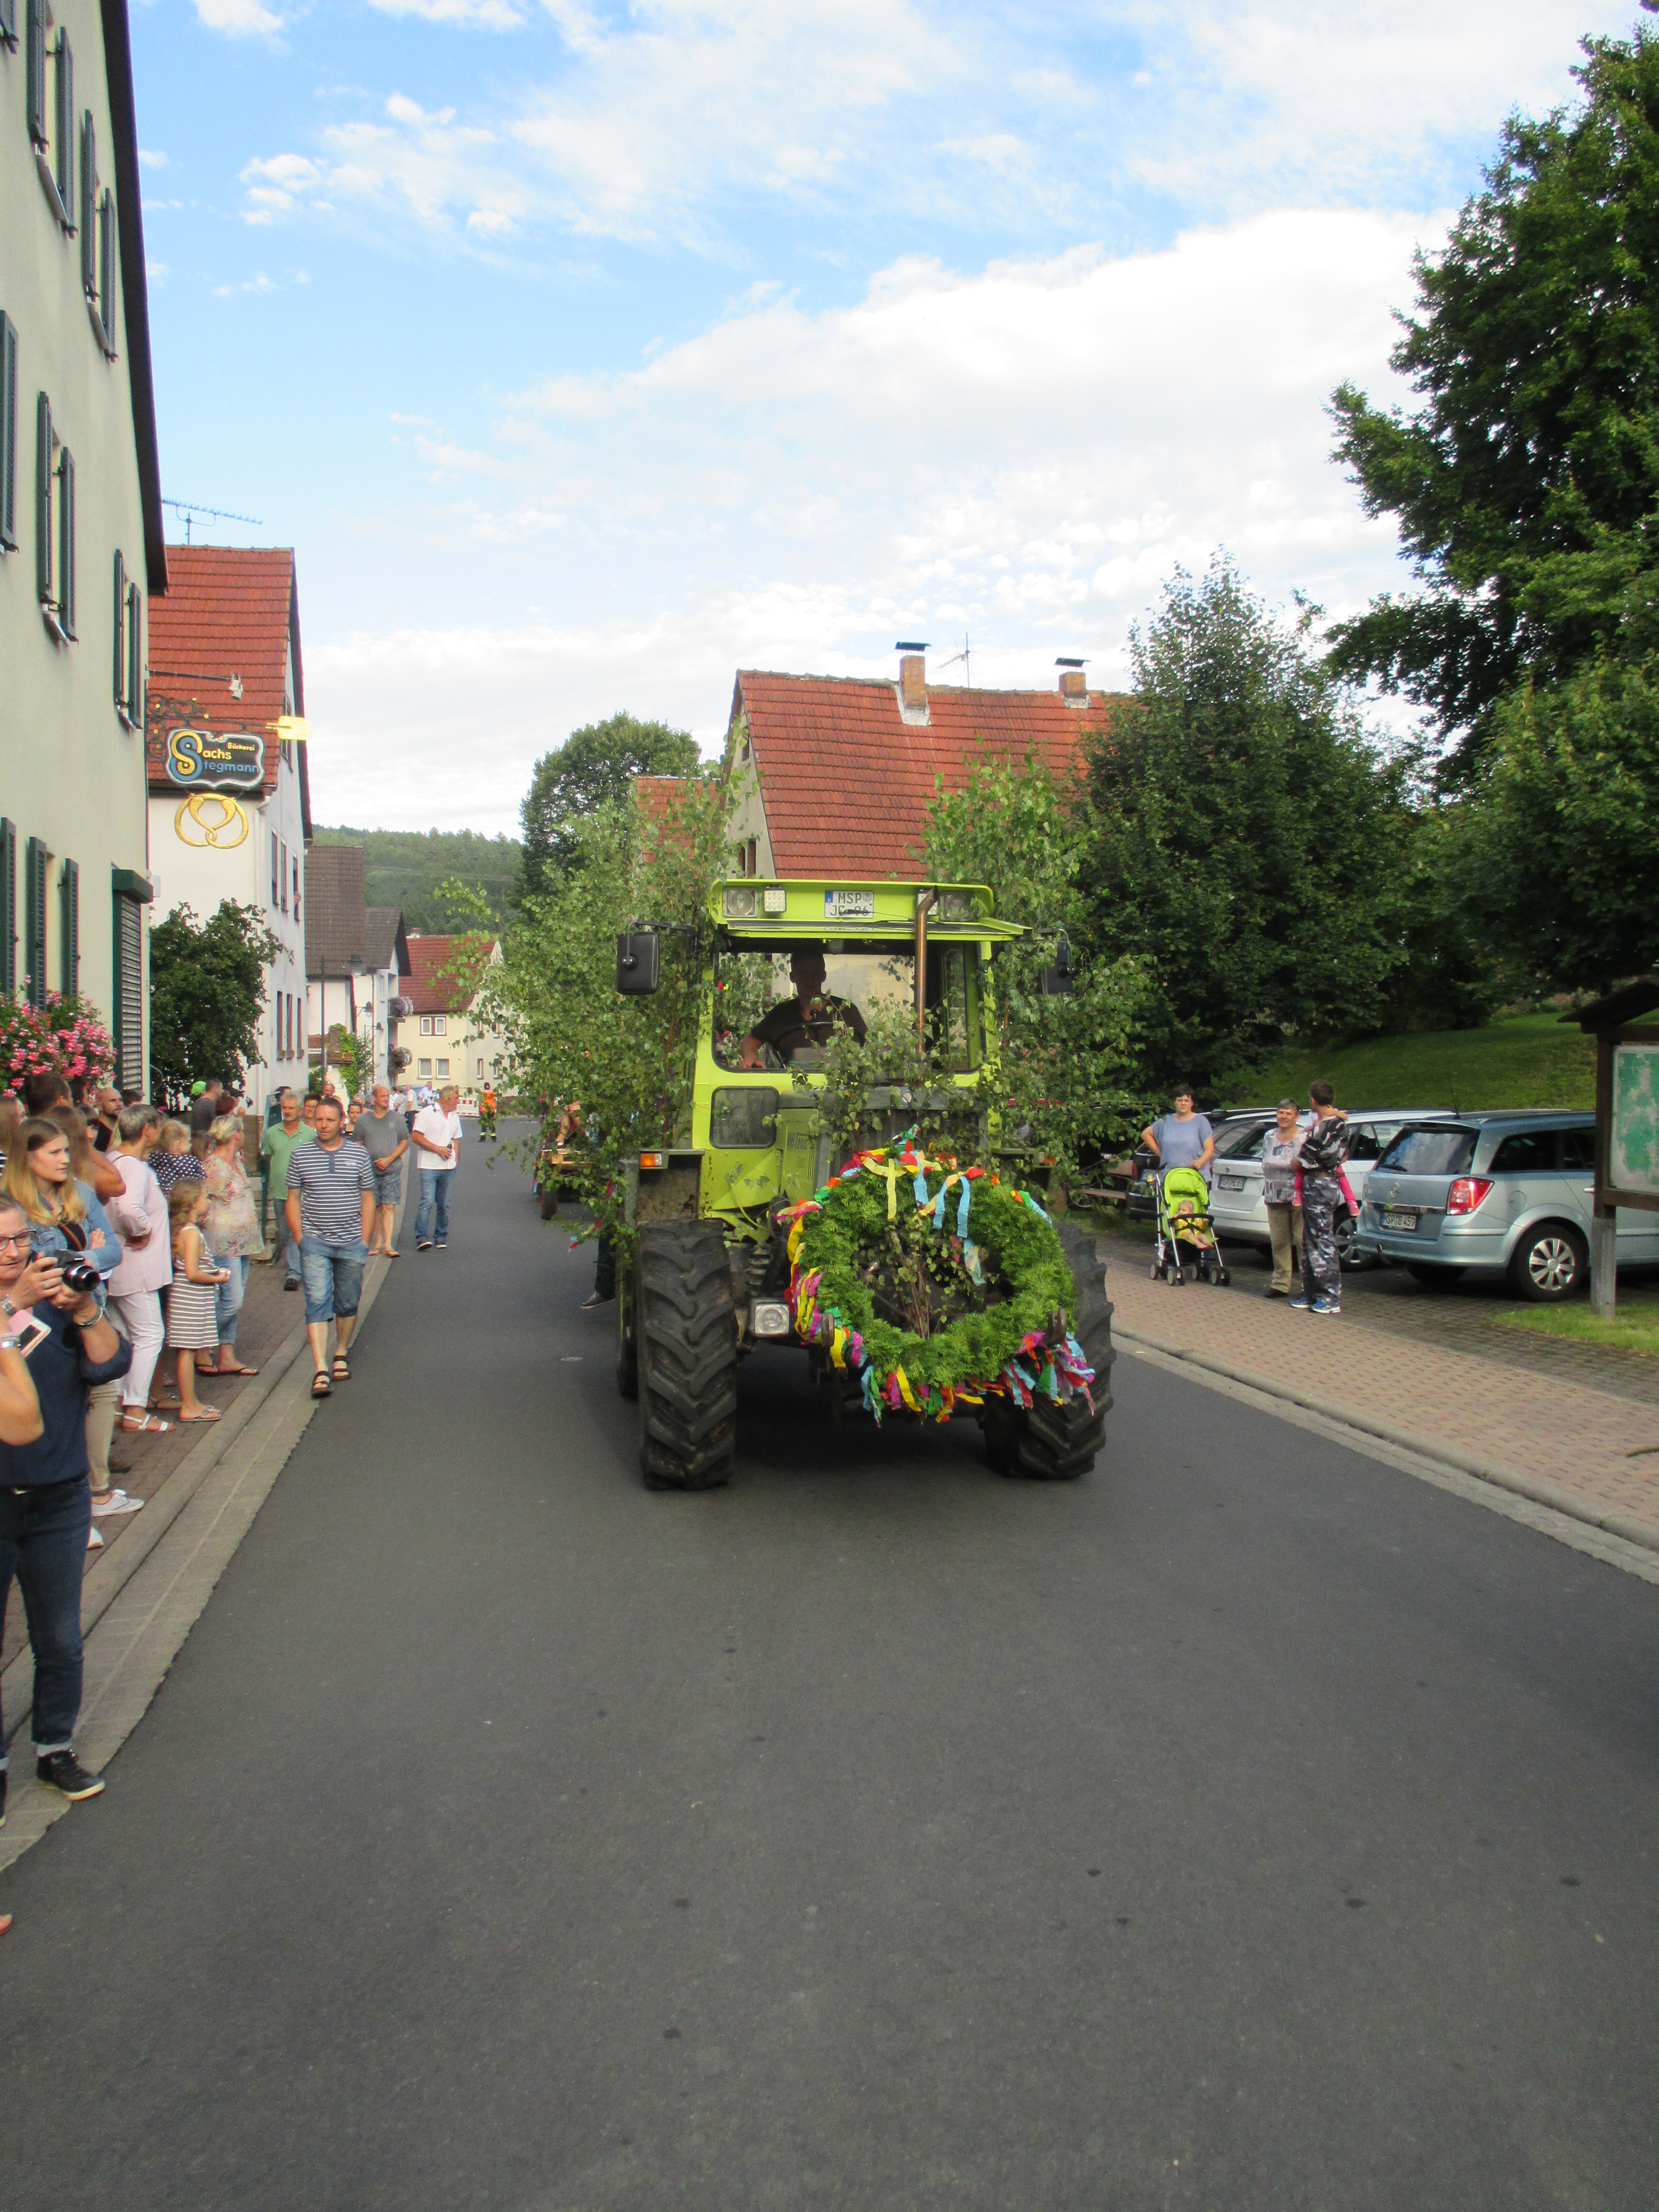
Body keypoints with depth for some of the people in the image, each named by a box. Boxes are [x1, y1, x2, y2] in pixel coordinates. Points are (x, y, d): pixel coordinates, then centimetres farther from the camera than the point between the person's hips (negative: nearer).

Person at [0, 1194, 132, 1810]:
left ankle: (55, 1748, 29)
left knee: (60, 1641, 13)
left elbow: (109, 1365, -7)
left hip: (58, 1501, 3)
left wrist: (85, 1310, -23)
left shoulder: (57, 1301, 3)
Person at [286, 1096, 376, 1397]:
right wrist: (300, 1238, -1)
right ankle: (321, 1371, -16)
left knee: (348, 1304, 10)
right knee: (317, 1302, -11)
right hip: (315, 1244, -1)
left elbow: (368, 1200, 8)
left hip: (351, 1244, 1)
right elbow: (293, 1199, 6)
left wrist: (364, 1241, 2)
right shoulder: (300, 1154, 3)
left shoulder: (359, 1154, 4)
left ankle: (341, 1355, 31)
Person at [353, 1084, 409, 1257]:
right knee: (376, 1207, 7)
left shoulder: (397, 1118, 4)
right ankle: (378, 1242, 17)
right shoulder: (363, 1120, 6)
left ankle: (387, 1245, -11)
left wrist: (389, 1159, -8)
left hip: (392, 1170, -1)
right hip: (370, 1171, 1)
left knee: (389, 1207, -7)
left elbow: (405, 1143, 4)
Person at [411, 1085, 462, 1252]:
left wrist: (456, 1159, 12)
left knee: (444, 1204, 8)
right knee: (427, 1201, -13)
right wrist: (437, 1149, -12)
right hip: (429, 1167, -6)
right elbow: (416, 1137, -9)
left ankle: (442, 1237, 15)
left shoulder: (455, 1117, 16)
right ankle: (422, 1237, -12)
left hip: (448, 1167, 6)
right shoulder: (427, 1113, -4)